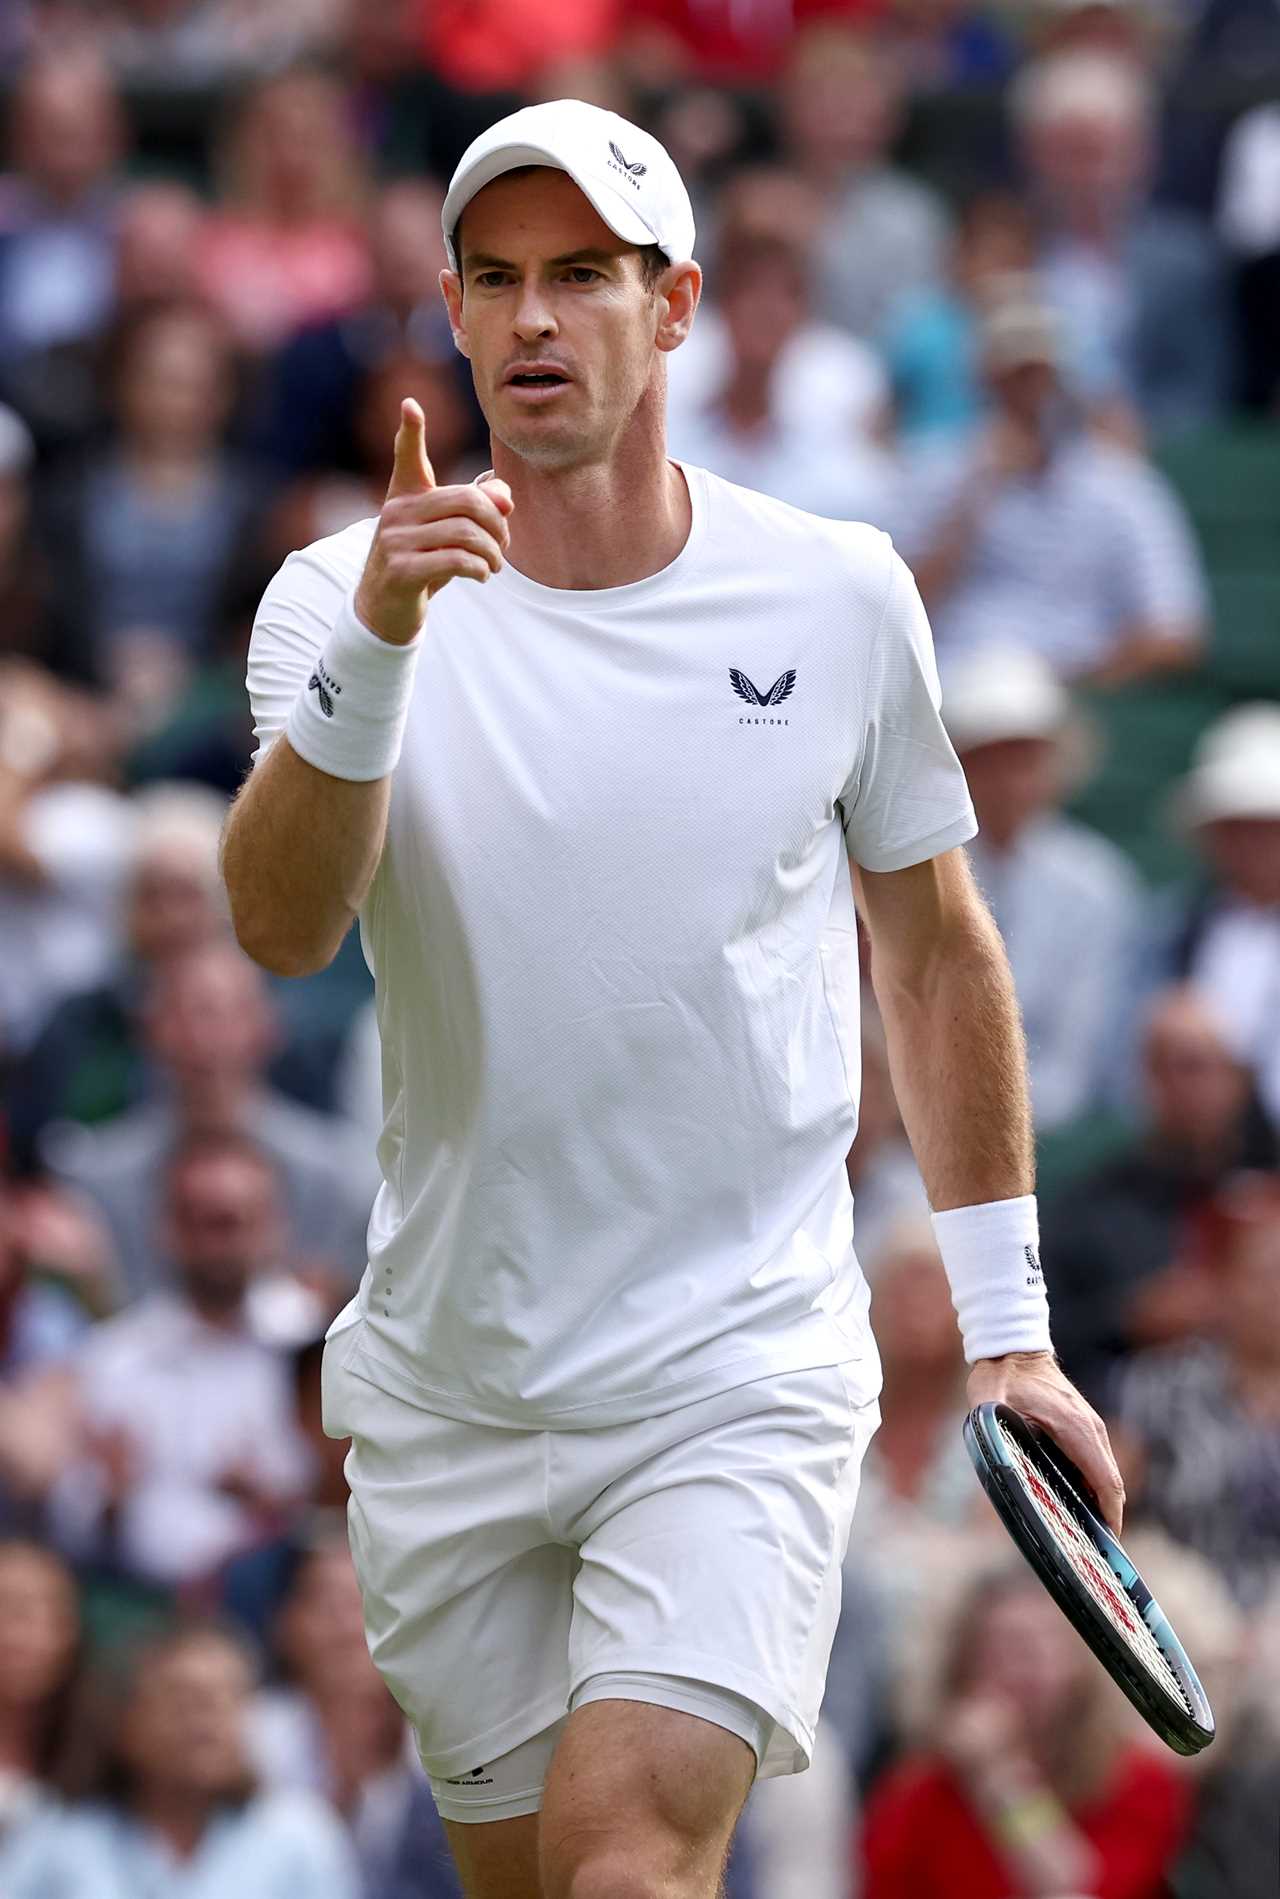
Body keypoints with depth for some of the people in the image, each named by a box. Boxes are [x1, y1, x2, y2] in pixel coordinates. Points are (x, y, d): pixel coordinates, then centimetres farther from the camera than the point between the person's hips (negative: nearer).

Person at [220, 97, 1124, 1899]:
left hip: (742, 1376, -2)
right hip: (449, 1396, 2)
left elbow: (936, 949, 12)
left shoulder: (839, 596, 0)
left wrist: (1007, 1326, 12)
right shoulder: (344, 597, -3)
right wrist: (377, 647, -37)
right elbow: (283, 923, -21)